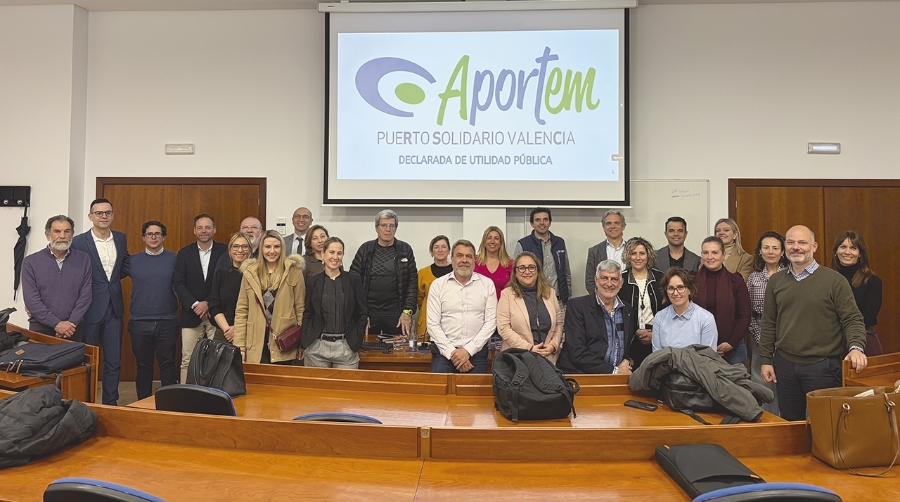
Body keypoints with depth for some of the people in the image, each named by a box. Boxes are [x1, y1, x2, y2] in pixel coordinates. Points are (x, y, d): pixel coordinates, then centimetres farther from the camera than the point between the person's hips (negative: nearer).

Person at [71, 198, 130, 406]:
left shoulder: (121, 238, 6)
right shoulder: (79, 242, -8)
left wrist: (114, 279, 3)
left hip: (114, 307, 4)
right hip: (90, 308, -4)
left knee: (113, 361, 9)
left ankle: (110, 402, 20)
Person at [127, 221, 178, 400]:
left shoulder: (175, 259, 3)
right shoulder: (133, 260, 7)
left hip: (167, 322, -1)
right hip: (139, 323, 1)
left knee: (168, 364, 3)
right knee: (143, 366, 10)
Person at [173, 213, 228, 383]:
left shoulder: (225, 252, 2)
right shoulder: (184, 253, 8)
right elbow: (178, 283, 1)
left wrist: (208, 303, -11)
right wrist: (195, 305, -11)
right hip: (191, 315, 1)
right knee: (187, 360, 2)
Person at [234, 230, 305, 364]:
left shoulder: (294, 271, 0)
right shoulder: (250, 272, 6)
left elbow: (300, 308, 2)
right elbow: (241, 310, 6)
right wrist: (240, 345, 1)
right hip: (256, 344, 2)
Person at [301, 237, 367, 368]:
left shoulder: (354, 279, 3)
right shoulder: (313, 282, 6)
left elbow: (361, 313, 5)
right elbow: (307, 314, 9)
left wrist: (357, 343, 1)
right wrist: (304, 344, 2)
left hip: (346, 347, -1)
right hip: (316, 347, 1)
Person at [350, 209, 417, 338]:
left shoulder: (405, 250, 4)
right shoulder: (365, 249, 4)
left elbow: (412, 283, 2)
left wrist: (407, 311, -6)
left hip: (395, 313, 0)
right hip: (368, 311, 0)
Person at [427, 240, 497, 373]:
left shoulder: (487, 284, 5)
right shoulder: (438, 285, 4)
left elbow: (490, 322, 0)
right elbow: (433, 324, 0)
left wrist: (468, 350, -9)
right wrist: (452, 352, -9)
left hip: (476, 350, 1)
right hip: (445, 351, 0)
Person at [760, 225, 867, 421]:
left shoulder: (835, 280, -5)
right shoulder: (775, 281, 7)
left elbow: (852, 320, -5)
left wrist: (856, 347, -23)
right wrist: (766, 360, 6)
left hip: (823, 366, -3)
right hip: (785, 365, 4)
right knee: (789, 422, 13)